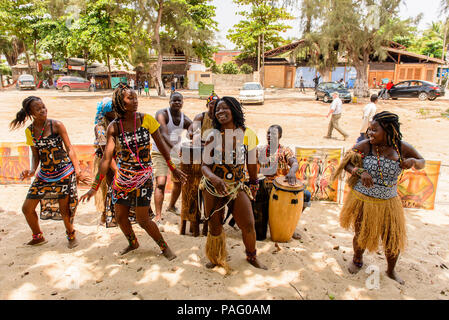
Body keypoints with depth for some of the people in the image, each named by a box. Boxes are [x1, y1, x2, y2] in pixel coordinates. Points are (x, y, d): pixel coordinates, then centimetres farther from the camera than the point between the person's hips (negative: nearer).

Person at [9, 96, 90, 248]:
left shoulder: (56, 125, -8)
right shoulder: (29, 131, 4)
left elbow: (69, 149, -8)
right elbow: (35, 155, 11)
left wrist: (78, 171, -14)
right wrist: (32, 170, -8)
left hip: (64, 172, -5)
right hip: (44, 174, 5)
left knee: (64, 210, 1)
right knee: (27, 208, 8)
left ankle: (71, 235, 30)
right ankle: (38, 237, 33)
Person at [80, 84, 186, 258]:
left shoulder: (146, 119, -9)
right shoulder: (114, 127, -5)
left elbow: (161, 145, 0)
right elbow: (106, 158, -6)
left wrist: (173, 168, 4)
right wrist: (94, 187, -6)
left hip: (143, 176, -3)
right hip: (122, 177, 3)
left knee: (143, 220, -1)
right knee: (120, 217, 14)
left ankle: (164, 246, 23)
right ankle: (133, 243, 43)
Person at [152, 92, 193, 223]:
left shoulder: (185, 119, 1)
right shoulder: (162, 114, -16)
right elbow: (163, 134, -31)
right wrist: (174, 147, -45)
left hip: (175, 152, 6)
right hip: (160, 152, -6)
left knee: (179, 181, 16)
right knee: (161, 183, -18)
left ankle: (171, 206, 41)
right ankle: (158, 216, -11)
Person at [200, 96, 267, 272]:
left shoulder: (247, 134, -5)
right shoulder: (213, 136, -8)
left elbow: (252, 163, 8)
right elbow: (205, 166, -7)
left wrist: (254, 184, 17)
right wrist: (214, 178, -27)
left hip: (237, 187, 0)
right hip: (213, 187, 0)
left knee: (249, 226, -1)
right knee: (214, 227, 11)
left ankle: (252, 256, 30)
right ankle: (216, 258, 40)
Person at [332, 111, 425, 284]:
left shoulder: (402, 148, -7)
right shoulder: (364, 146, -13)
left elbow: (422, 162, 9)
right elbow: (345, 164, -7)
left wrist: (413, 161, -15)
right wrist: (360, 172, -26)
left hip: (388, 204, 2)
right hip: (362, 200, -1)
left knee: (394, 241, 10)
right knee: (361, 236, 16)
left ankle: (391, 271, 41)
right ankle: (357, 259, 48)